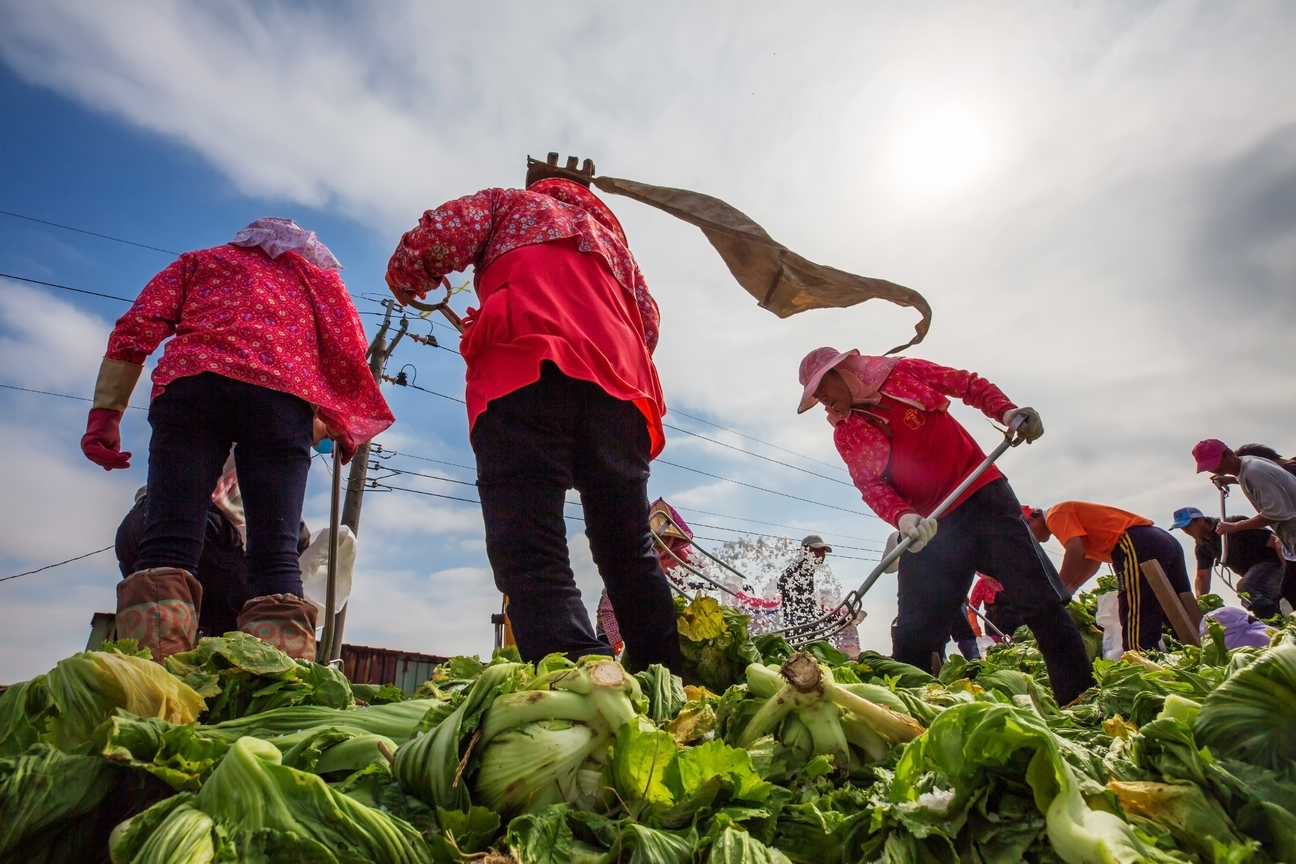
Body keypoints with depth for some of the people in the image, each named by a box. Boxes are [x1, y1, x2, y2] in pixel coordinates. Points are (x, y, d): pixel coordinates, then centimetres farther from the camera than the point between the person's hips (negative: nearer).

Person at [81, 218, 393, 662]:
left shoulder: (201, 260, 33)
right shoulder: (320, 275, 33)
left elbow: (137, 326, 15)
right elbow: (349, 357, 15)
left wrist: (106, 412, 9)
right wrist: (339, 427, 26)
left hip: (193, 383, 0)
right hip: (284, 393, 0)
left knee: (169, 542, -9)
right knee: (276, 555, -8)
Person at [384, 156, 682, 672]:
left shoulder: (510, 203, 26)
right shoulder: (610, 232, 39)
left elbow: (427, 241, 11)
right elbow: (648, 323, 30)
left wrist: (408, 286, 30)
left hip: (526, 376, -4)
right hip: (619, 386, 5)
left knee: (532, 559, -14)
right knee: (630, 556, 8)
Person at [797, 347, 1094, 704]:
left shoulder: (903, 371, 3)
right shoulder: (845, 434, 5)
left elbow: (971, 385, 7)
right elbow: (870, 485, -6)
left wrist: (1007, 411, -13)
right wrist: (902, 516, -27)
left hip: (982, 497, -2)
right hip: (928, 526, 2)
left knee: (1038, 600, -7)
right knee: (914, 634, 1)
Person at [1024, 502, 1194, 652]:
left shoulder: (1056, 514, 1)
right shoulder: (1072, 514, 29)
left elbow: (1075, 551, -15)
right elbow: (1092, 560, 30)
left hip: (1138, 546, -10)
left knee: (1137, 628, -9)